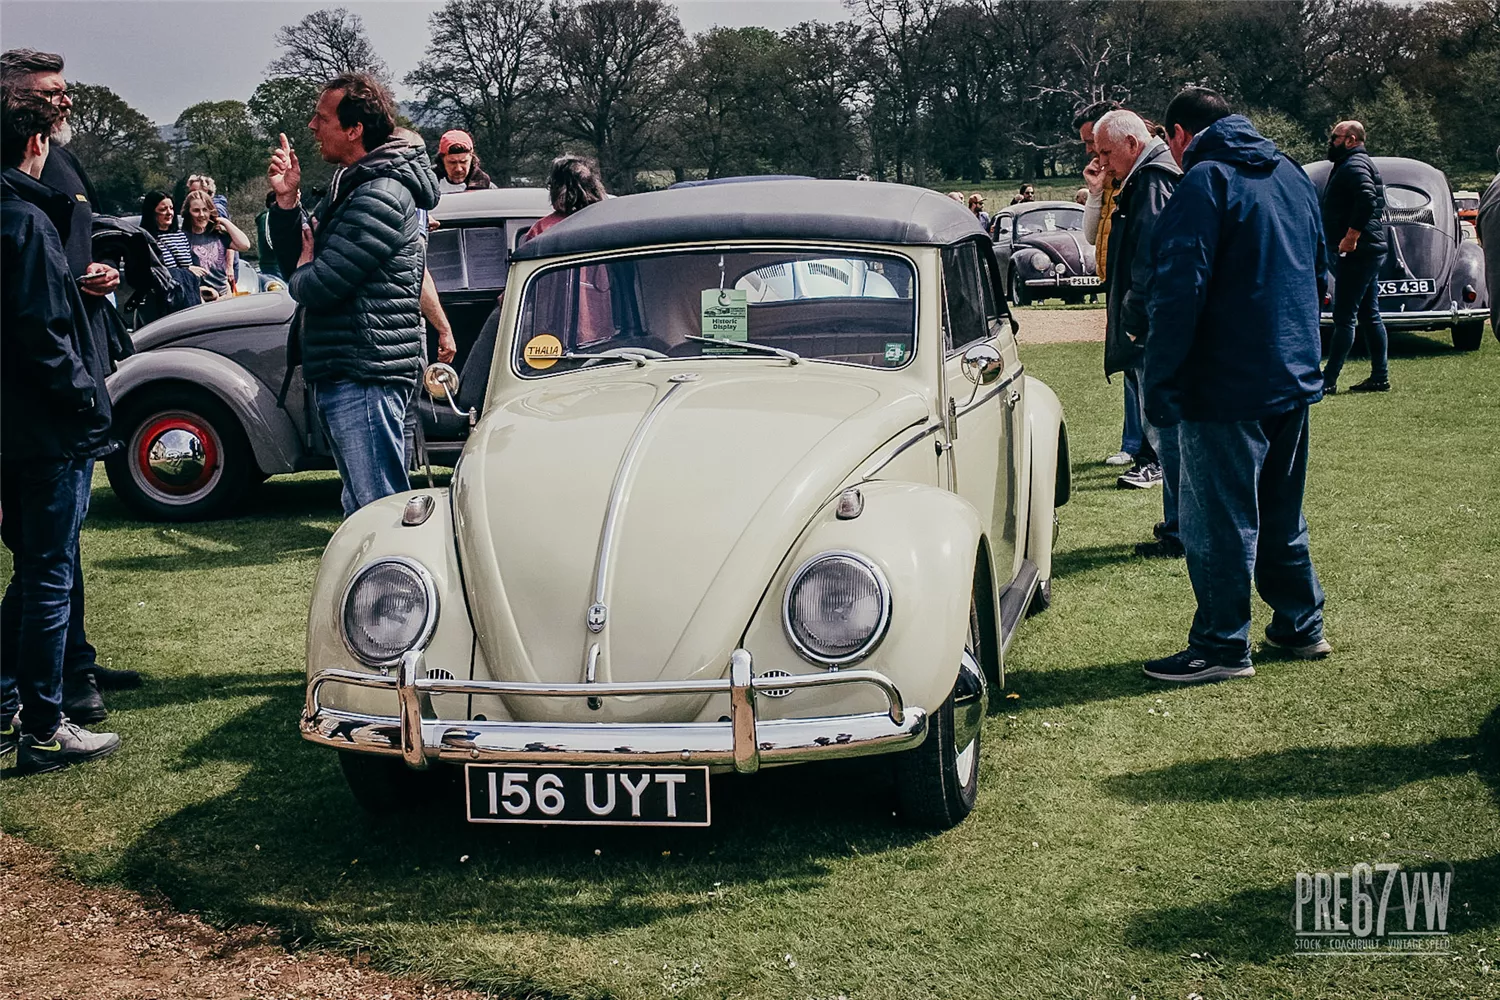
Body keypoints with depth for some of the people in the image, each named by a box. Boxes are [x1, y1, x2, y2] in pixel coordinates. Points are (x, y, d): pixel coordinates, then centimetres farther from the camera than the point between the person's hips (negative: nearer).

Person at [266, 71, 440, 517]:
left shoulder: (380, 197, -17)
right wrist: (287, 201, 3)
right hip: (343, 377, 11)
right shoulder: (351, 186, 16)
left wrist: (303, 272, 2)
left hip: (363, 378, -11)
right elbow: (297, 261, 18)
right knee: (364, 509, 17)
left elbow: (316, 287, -21)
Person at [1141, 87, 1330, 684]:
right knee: (1281, 513, 20)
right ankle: (1300, 626, 28)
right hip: (1295, 377, 9)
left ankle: (1222, 648, 5)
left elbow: (1179, 291, -20)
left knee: (1218, 522, 0)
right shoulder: (1291, 175, 13)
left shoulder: (1205, 181, -13)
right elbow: (1319, 271, 21)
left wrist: (1160, 386, -17)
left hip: (1230, 386, -8)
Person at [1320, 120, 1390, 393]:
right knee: (1369, 316, 12)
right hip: (1369, 250, 11)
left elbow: (1367, 198, -28)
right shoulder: (1358, 163, 20)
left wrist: (1351, 236, -26)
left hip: (1357, 252, -11)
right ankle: (1380, 377, 15)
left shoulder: (1353, 165, -12)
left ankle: (1328, 381, -11)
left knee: (1344, 317, -10)